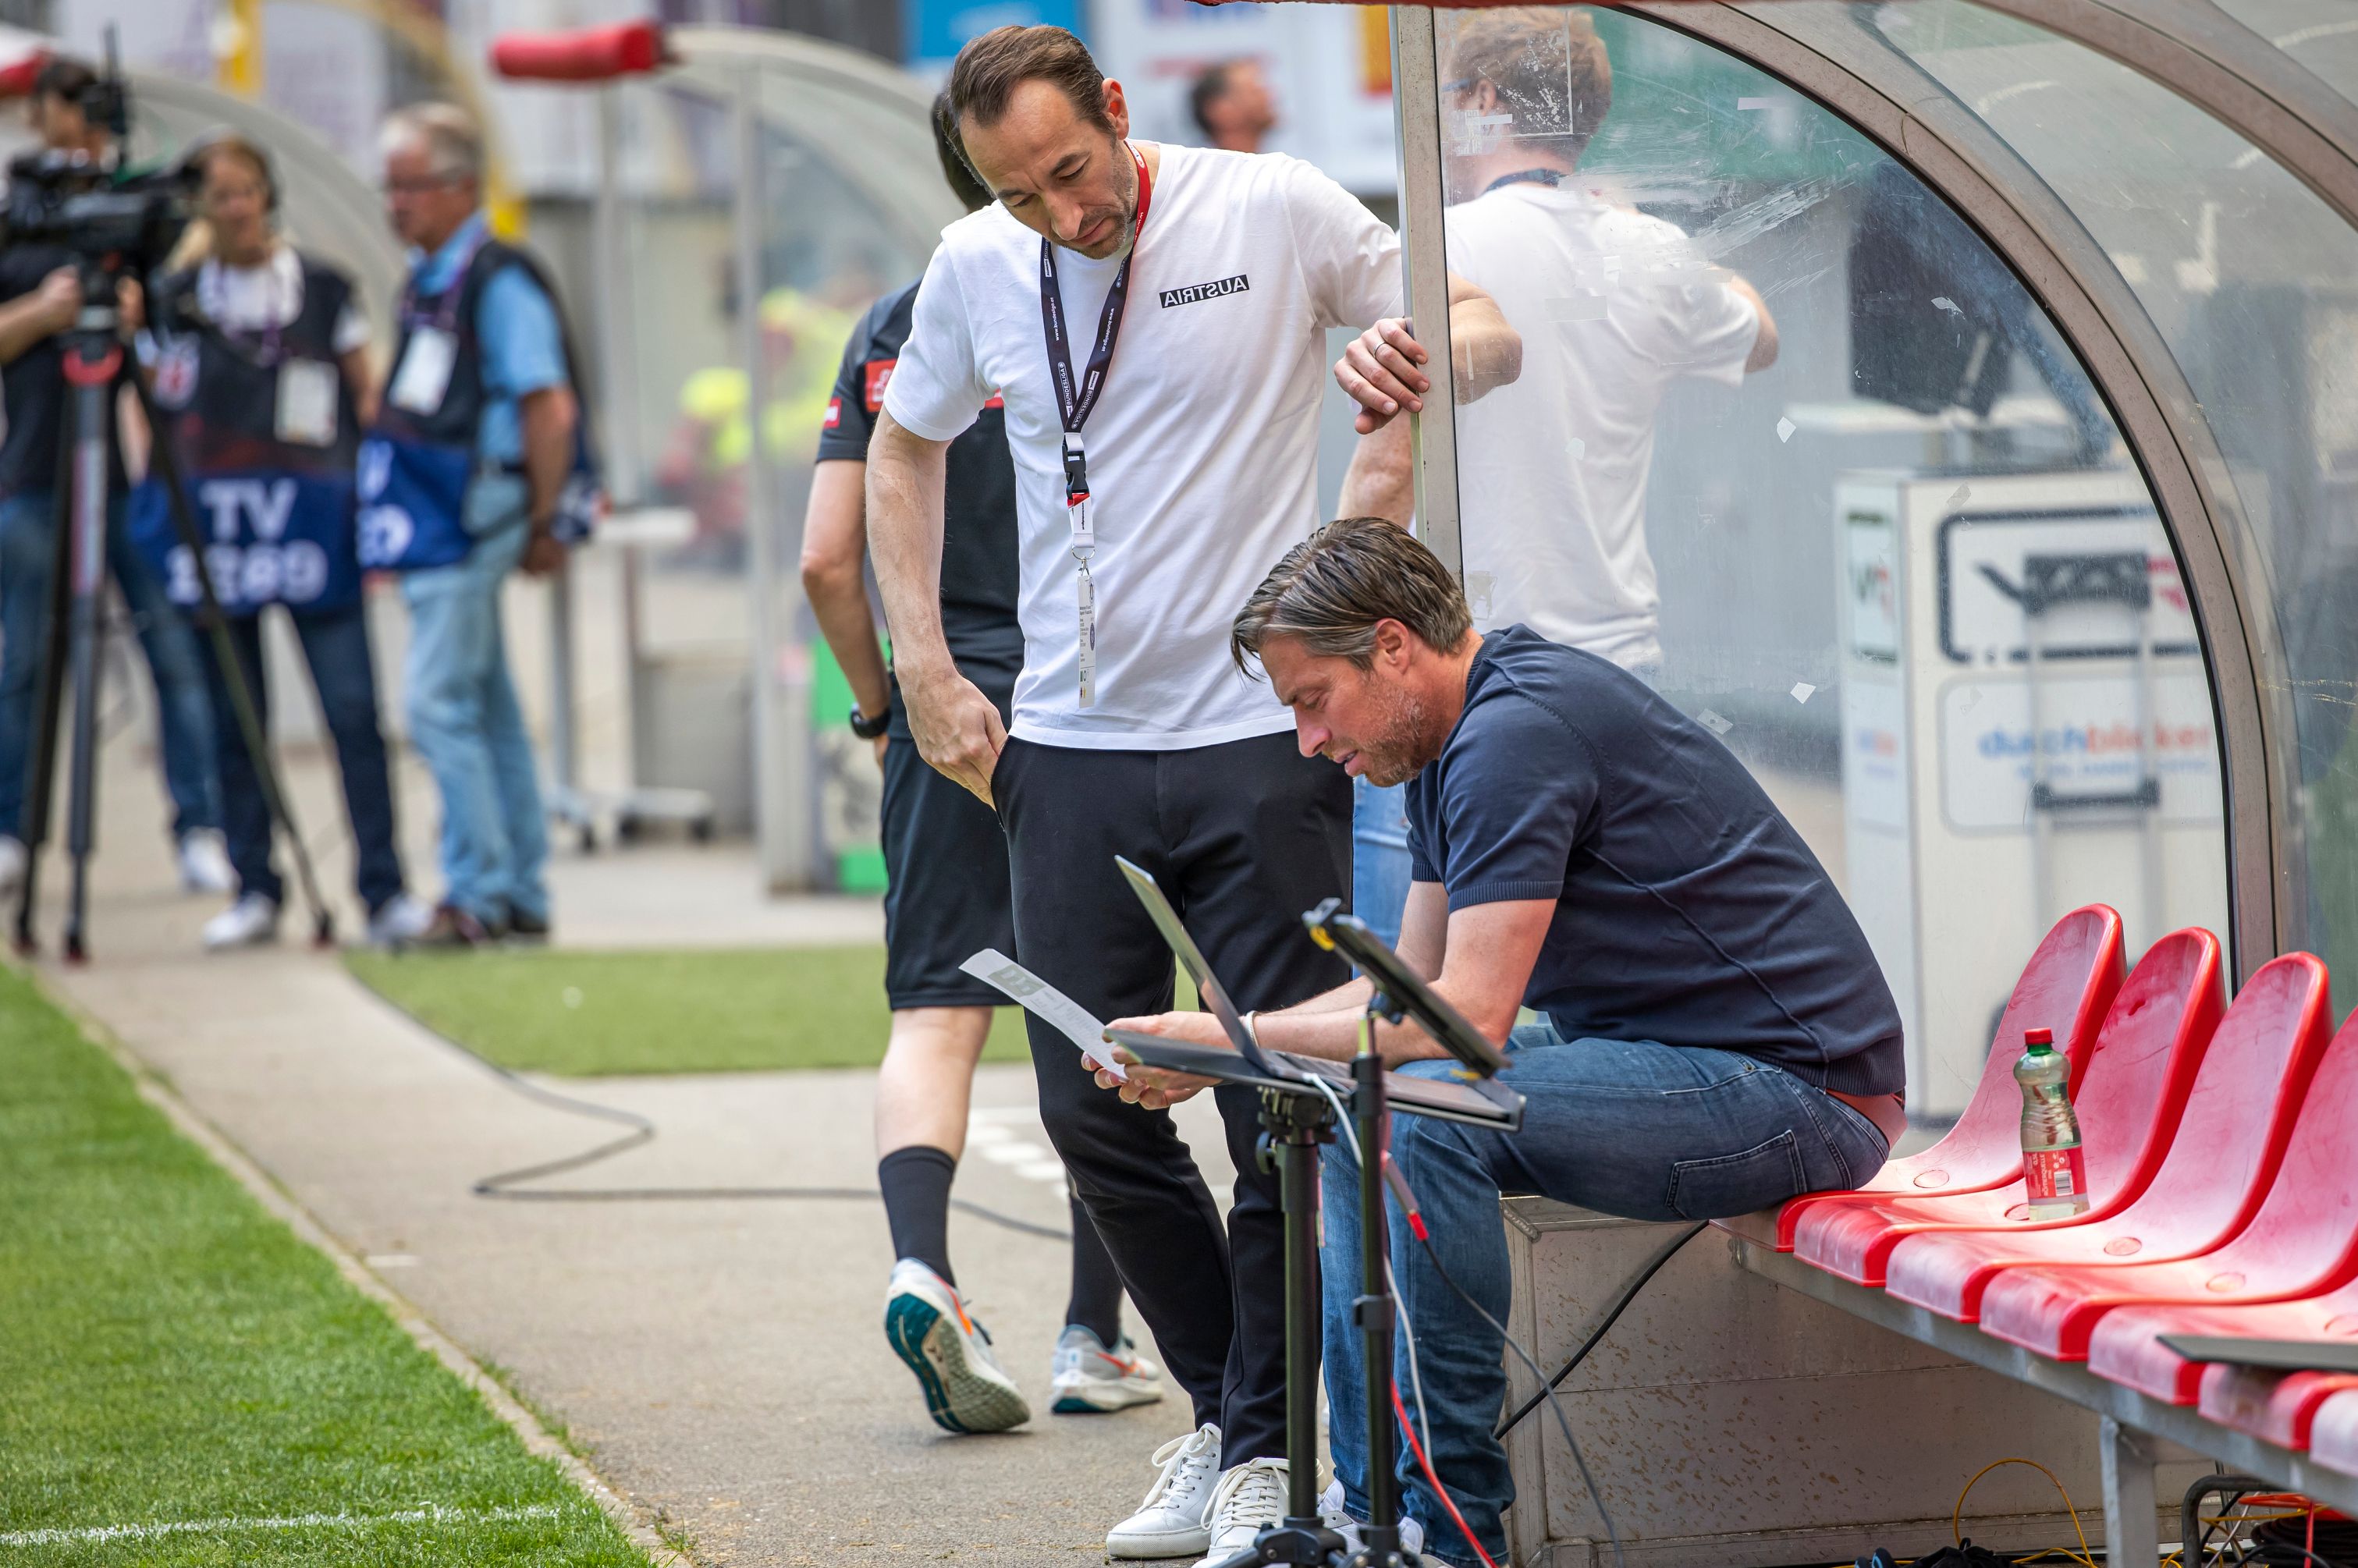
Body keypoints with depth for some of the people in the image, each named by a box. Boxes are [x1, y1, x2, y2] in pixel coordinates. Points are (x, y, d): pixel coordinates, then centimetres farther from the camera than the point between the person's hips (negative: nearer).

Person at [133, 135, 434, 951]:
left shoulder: (323, 288, 6)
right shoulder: (173, 297, 9)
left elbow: (366, 395, 10)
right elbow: (158, 406, 14)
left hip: (311, 517, -2)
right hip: (214, 523, 2)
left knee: (352, 709, -9)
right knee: (234, 718, 3)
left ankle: (385, 891, -8)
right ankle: (255, 891, 11)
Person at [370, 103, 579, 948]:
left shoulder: (500, 283, -13)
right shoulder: (425, 278, 15)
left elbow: (550, 410, -16)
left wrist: (543, 525, -13)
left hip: (470, 522, -9)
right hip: (431, 525, 9)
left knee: (439, 705, -11)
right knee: (488, 709, 11)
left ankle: (479, 895, -8)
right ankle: (521, 898, 16)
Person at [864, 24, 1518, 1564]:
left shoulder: (1277, 212, -6)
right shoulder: (977, 270, 5)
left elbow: (1489, 335, 1)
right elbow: (905, 447, 22)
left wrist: (1421, 355, -24)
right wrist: (926, 668, 12)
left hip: (1257, 739, -4)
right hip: (1070, 748, 4)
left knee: (1284, 1106, -3)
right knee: (1090, 1108, 5)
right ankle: (1223, 1406, 22)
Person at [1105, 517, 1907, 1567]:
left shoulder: (1517, 731, -20)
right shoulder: (1451, 739, 12)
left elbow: (1469, 1016, -24)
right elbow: (1413, 985, 18)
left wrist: (1230, 1045, -15)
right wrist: (1212, 1042, 4)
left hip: (1800, 1086, -11)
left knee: (1427, 1114, -26)